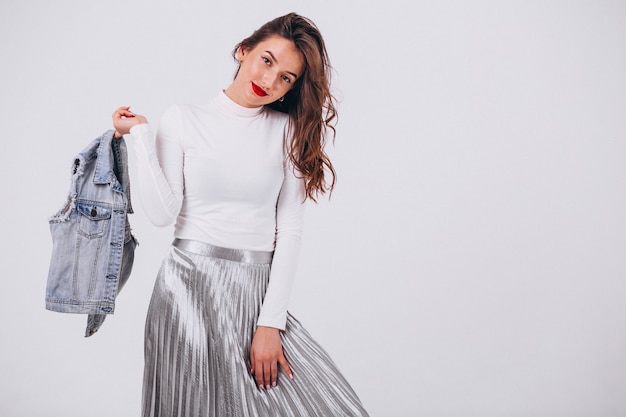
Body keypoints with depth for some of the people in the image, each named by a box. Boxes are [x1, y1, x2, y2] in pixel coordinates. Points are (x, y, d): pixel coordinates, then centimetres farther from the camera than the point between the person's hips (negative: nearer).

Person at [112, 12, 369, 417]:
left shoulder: (288, 129, 4)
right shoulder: (182, 118, 2)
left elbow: (290, 228, -2)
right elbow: (163, 213, -6)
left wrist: (270, 323, -8)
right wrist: (141, 136, -7)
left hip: (258, 291, 2)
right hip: (190, 286, -1)